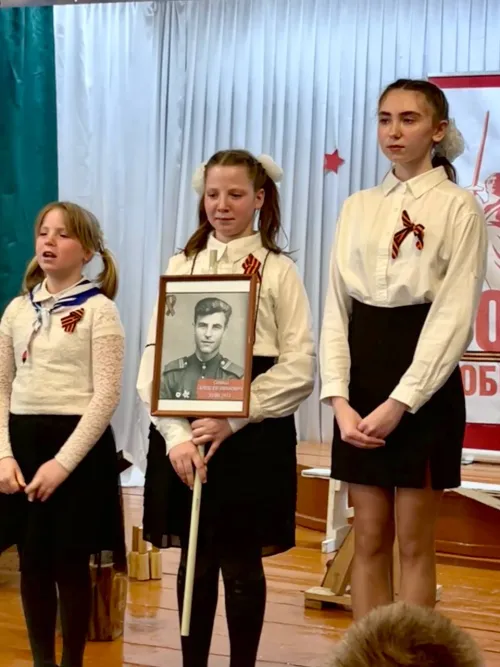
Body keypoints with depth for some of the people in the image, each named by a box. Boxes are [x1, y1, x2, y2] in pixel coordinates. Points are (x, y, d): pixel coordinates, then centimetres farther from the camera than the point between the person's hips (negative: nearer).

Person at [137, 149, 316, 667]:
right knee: (194, 560, 8)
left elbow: (299, 368, -5)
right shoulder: (180, 266, 9)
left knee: (241, 564, 3)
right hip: (183, 432, 2)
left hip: (254, 436, -2)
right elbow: (154, 359, 1)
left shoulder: (278, 271, 3)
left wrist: (233, 419, -14)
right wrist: (177, 434, -13)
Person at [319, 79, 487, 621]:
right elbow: (336, 309, 6)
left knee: (414, 543, 2)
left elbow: (454, 315, -11)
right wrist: (338, 398, -7)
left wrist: (401, 402, -18)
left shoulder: (458, 208, -4)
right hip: (362, 381, 5)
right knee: (369, 540, 8)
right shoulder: (357, 208, 10)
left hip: (424, 387, -4)